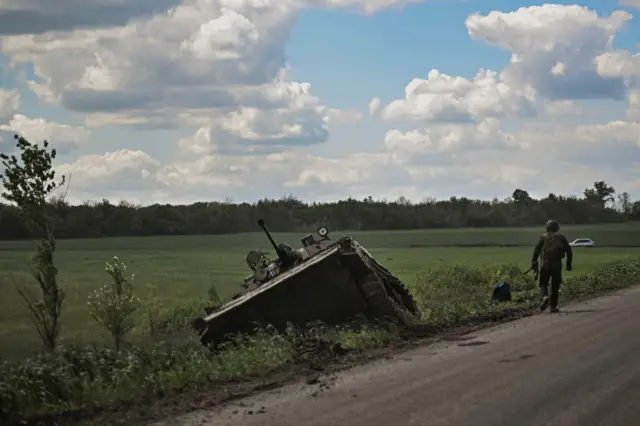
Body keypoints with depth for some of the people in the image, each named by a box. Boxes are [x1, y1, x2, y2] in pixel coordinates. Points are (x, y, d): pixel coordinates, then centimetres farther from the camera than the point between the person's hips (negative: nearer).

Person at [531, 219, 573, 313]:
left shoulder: (543, 237, 8)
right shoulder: (561, 237, 12)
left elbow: (536, 250, -3)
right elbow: (569, 250, 6)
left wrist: (534, 262, -3)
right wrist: (569, 263, 11)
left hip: (545, 264, -1)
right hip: (557, 264, 1)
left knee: (543, 284, 6)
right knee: (555, 286, 8)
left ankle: (545, 297, -22)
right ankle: (553, 306, 7)